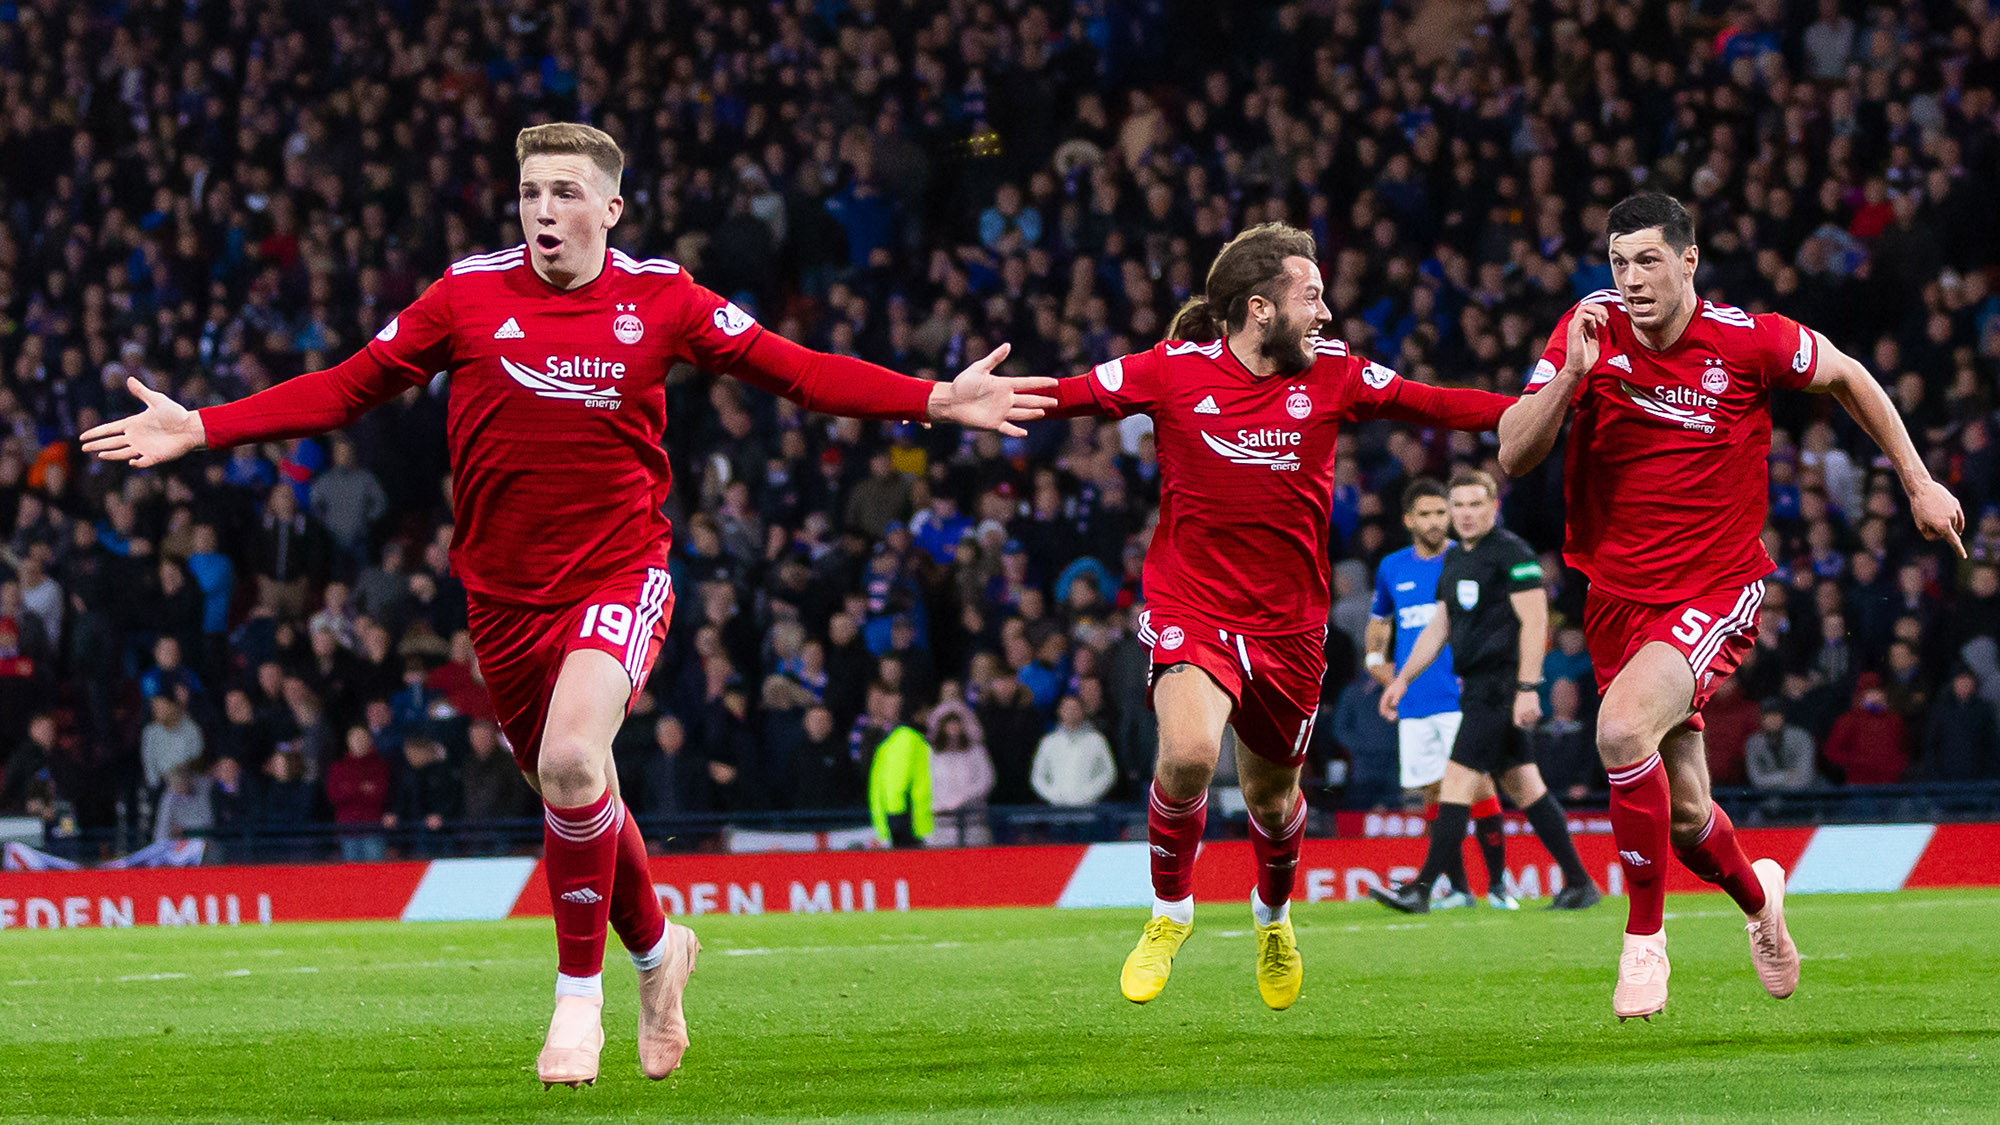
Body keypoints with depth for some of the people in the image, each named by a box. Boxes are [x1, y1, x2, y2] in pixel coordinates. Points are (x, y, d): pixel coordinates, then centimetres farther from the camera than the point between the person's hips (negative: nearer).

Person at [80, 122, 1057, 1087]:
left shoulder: (657, 298, -2)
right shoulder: (469, 293, 0)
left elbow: (792, 370, 3)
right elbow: (346, 388, 5)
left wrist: (937, 400, -6)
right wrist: (199, 428, -1)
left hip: (618, 576, -3)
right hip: (503, 593, 3)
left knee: (570, 761, -26)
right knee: (568, 791, 12)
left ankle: (580, 994, -9)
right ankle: (657, 949, 43)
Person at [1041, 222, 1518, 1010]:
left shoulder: (1331, 375, -2)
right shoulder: (1173, 371, -9)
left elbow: (1433, 406, 5)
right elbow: (1065, 396, -1)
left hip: (1289, 621, 3)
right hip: (1190, 610, -3)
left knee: (1271, 791, 15)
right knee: (1187, 753, -27)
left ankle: (1273, 917, 48)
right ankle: (1170, 913, 0)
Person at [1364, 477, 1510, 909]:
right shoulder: (1392, 569, 11)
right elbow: (1378, 622, 27)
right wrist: (1375, 658, 8)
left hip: (1462, 696, -4)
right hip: (1414, 704, 4)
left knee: (1478, 786, -11)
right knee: (1433, 792, 3)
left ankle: (1498, 884, -4)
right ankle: (1458, 888, 10)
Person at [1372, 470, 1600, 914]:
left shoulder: (1512, 553, -10)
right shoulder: (1454, 561, 17)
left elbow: (1535, 622, -15)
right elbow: (1437, 628, 23)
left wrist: (1527, 688, -21)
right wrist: (1403, 679, 17)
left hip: (1501, 684, -9)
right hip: (1476, 686, 9)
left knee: (1458, 779, -12)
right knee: (1524, 786, 10)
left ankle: (1422, 889, -14)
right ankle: (1579, 882, 13)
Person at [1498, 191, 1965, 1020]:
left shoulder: (1747, 340, -11)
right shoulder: (1589, 330, -5)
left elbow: (1846, 377, 8)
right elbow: (1514, 457, -10)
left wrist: (1919, 484, 11)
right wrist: (1573, 374, -24)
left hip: (1717, 593, -4)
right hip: (1617, 598, 4)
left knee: (1623, 729, -31)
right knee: (1682, 816, 10)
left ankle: (1644, 941, -15)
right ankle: (1757, 897, 47)